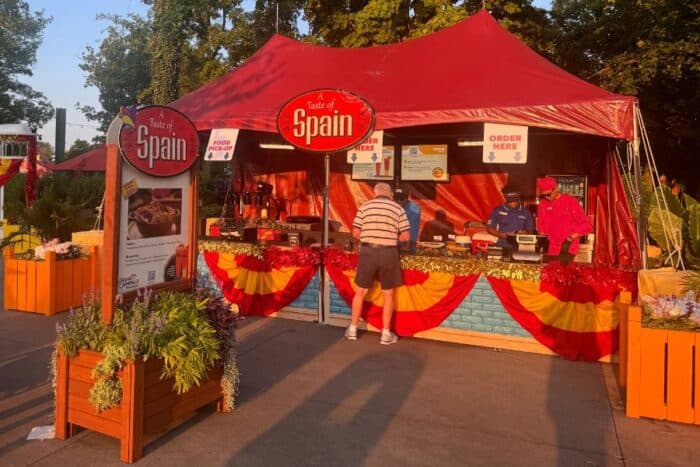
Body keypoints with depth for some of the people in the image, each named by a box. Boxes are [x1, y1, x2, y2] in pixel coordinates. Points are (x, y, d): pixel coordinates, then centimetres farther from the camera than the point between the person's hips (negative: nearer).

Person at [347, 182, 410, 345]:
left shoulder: (365, 206, 3)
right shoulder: (398, 208, 2)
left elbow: (356, 233, 0)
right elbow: (405, 236, -2)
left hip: (368, 252, 1)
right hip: (388, 253, 0)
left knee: (360, 292, 14)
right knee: (388, 294, 12)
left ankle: (353, 329, 23)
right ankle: (386, 334, 16)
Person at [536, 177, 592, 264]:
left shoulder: (571, 201, -4)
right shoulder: (543, 204, 7)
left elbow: (585, 224, -4)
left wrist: (569, 240, -13)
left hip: (567, 249, -4)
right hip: (550, 250, 4)